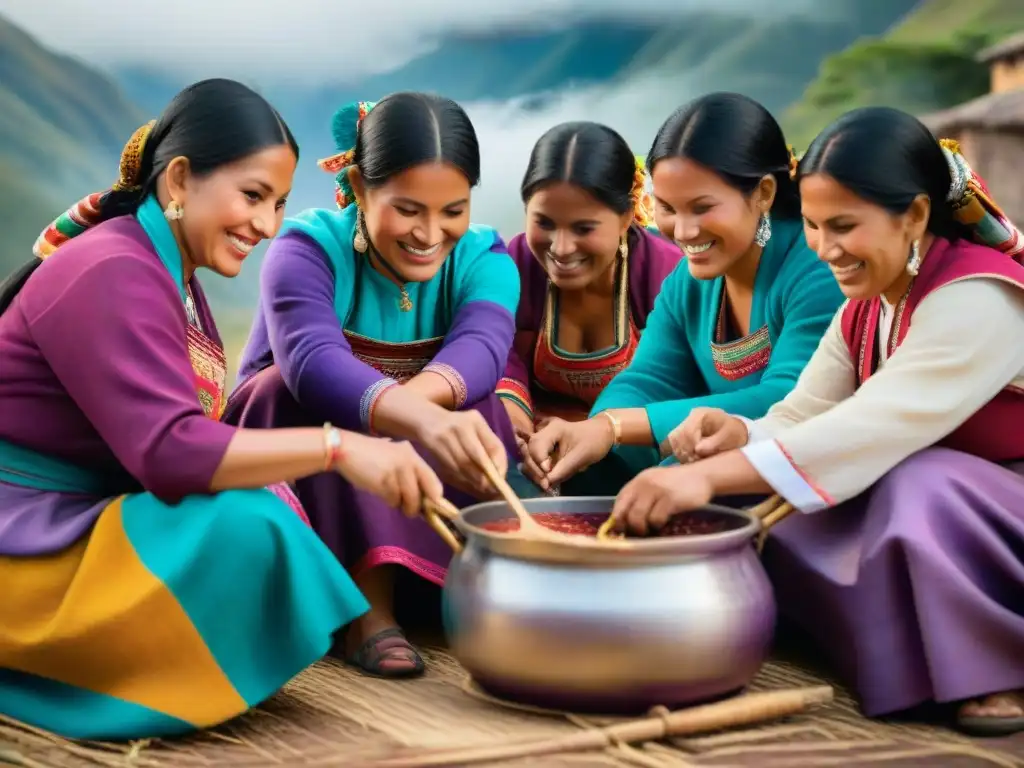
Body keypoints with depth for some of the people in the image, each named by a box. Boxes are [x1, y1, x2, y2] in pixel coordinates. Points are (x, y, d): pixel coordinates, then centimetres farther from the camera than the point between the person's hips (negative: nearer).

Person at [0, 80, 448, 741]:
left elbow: (187, 444, 7)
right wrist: (336, 448, -32)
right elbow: (165, 452, -29)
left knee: (271, 509, -4)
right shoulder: (111, 276, -19)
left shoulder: (176, 278, 12)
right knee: (245, 531, -27)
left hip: (90, 523, 10)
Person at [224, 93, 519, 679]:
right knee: (294, 387, -31)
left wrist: (420, 395, -53)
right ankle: (370, 604, -33)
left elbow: (481, 346, -30)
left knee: (472, 404, -25)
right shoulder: (307, 249, -18)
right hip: (287, 485, -2)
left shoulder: (484, 259, -7)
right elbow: (313, 360, -40)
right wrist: (425, 421, -59)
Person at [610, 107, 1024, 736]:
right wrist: (741, 434, -30)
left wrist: (714, 474, -44)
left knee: (920, 488, -35)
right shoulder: (864, 311, 4)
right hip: (925, 525, 8)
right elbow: (803, 418, -5)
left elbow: (878, 426, -37)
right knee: (790, 524, -11)